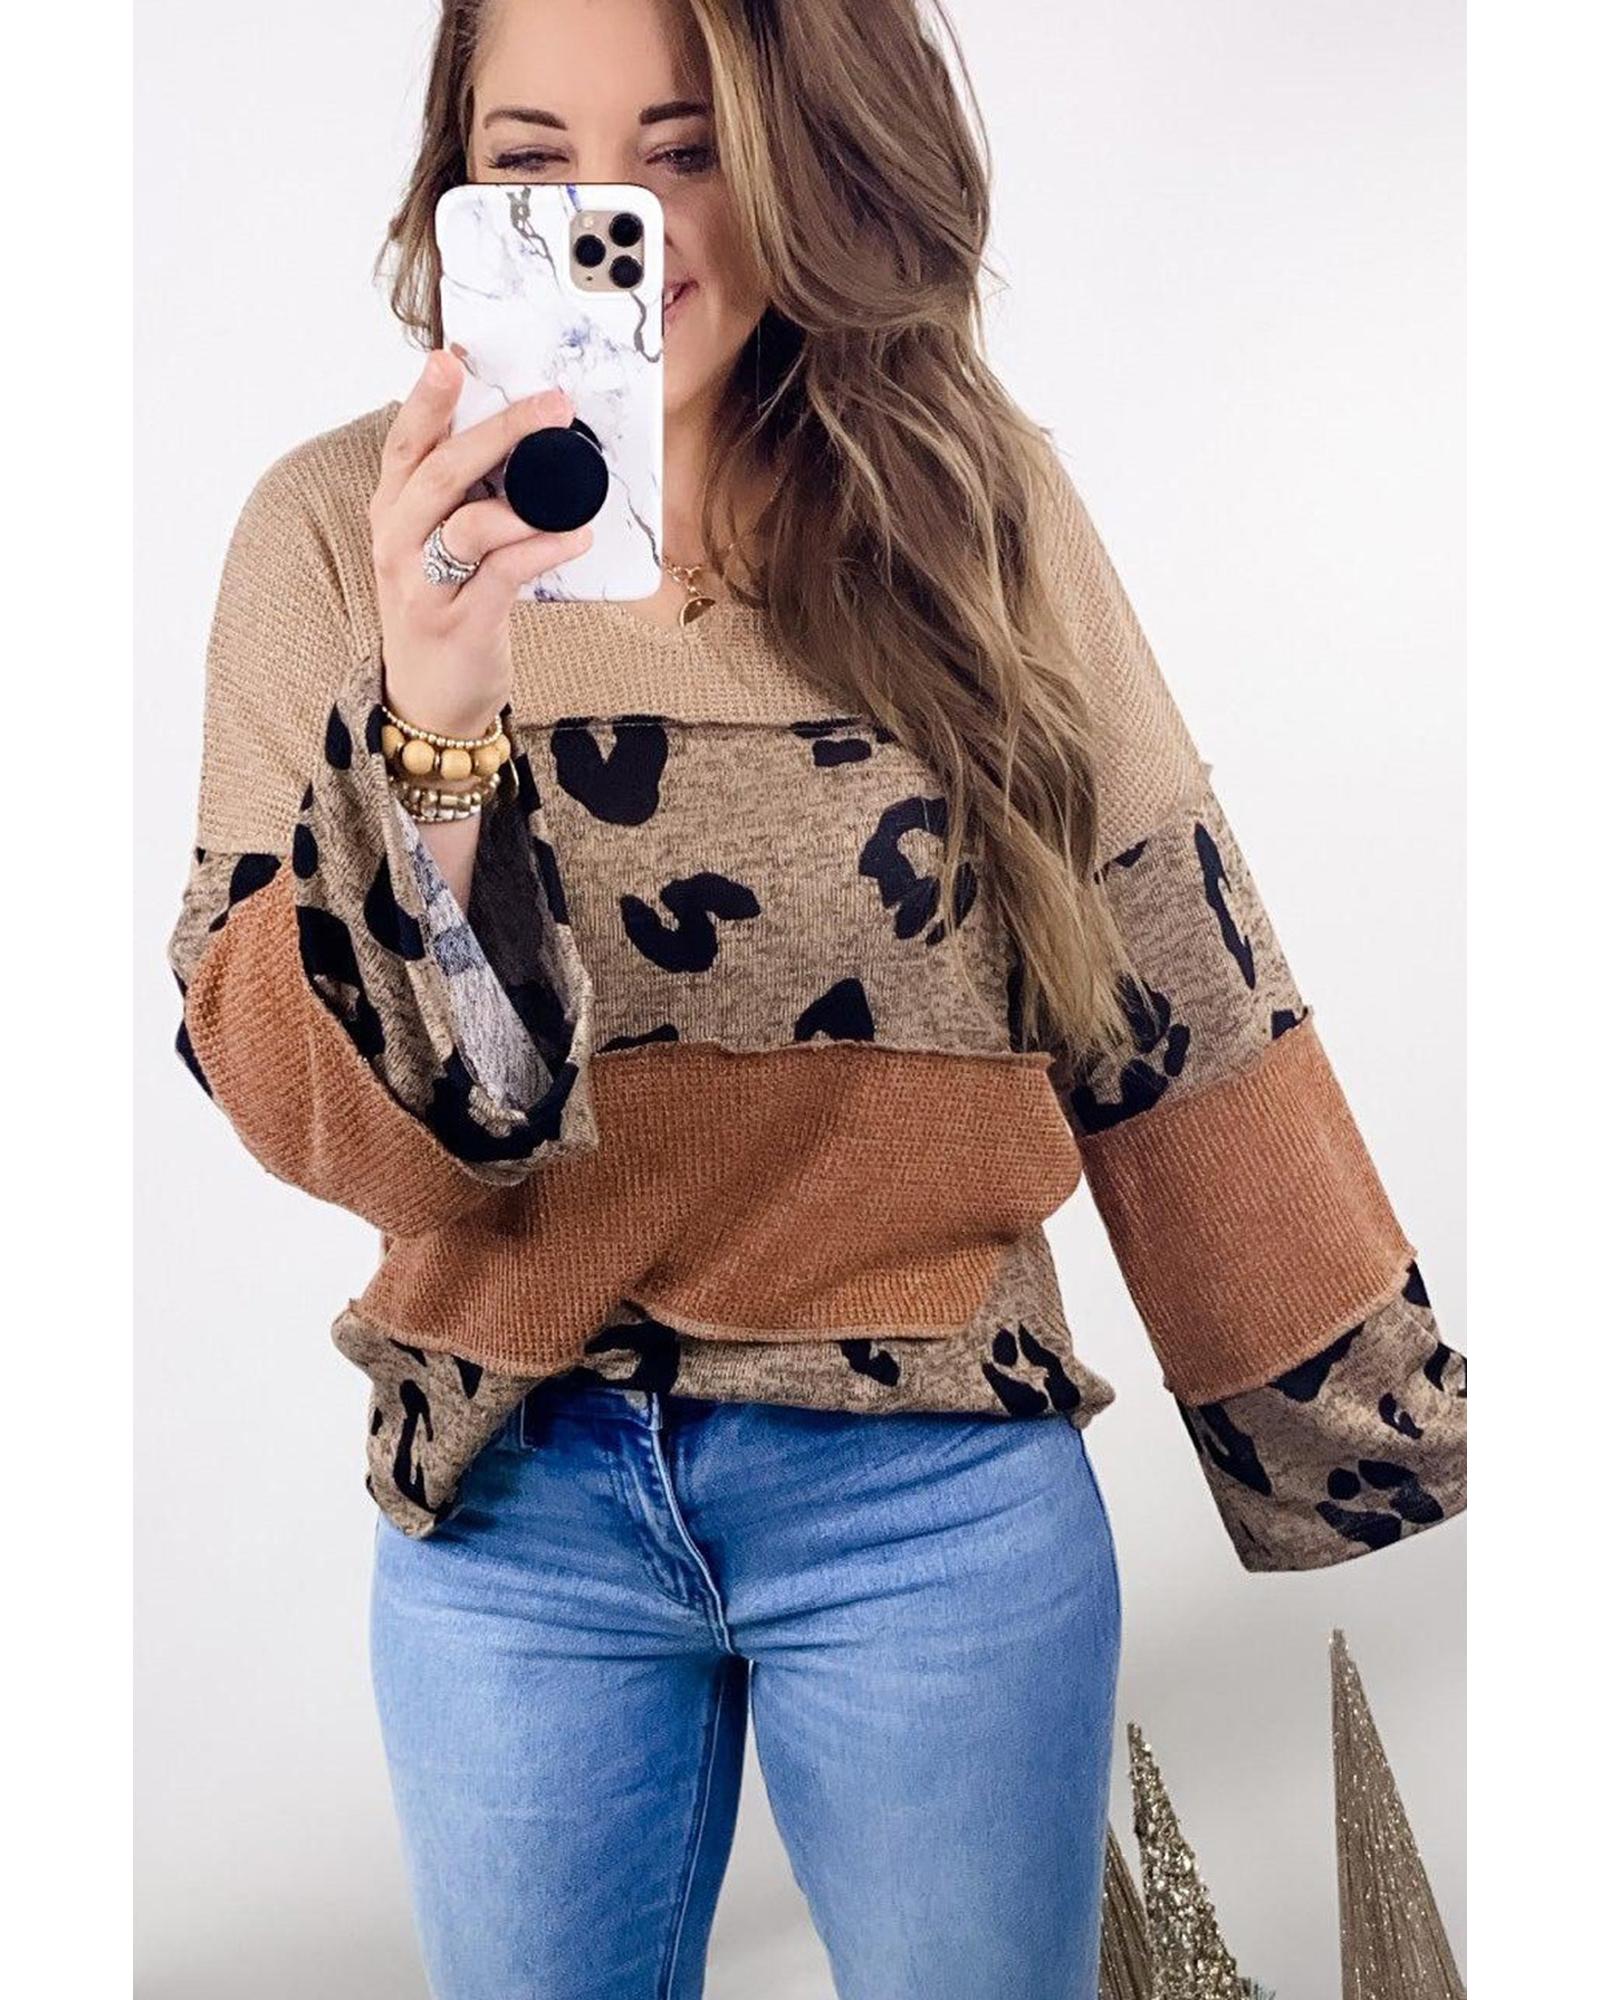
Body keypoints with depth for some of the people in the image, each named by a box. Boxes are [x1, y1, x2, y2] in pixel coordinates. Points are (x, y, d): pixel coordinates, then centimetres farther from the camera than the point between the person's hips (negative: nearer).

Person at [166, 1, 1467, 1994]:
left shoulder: (974, 498, -4)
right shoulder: (342, 530, -6)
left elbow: (1176, 987, 1)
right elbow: (314, 1114, -12)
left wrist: (1375, 1430, 5)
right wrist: (430, 734, -29)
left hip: (938, 1480, 0)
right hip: (510, 1503, 1)